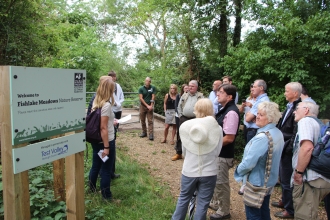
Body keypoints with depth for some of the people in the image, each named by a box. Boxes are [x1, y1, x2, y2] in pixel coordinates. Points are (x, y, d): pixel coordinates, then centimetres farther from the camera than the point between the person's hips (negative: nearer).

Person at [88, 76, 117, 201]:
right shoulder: (106, 105, -21)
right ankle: (106, 195, 20)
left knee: (96, 166, 21)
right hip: (106, 141, -8)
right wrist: (106, 147, -21)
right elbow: (103, 128, -23)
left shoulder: (96, 103, 4)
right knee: (106, 169, 6)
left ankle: (92, 189, 38)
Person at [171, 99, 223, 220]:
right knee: (202, 203, 14)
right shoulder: (217, 128, -12)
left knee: (183, 198, 22)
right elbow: (216, 153, -6)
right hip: (208, 172, -1)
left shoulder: (185, 126, -10)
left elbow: (184, 151, 0)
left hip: (189, 171, 2)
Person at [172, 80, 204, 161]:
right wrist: (180, 115, 6)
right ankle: (178, 153, 19)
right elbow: (179, 106, 14)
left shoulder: (200, 96, -1)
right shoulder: (184, 96, 11)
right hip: (184, 119, 3)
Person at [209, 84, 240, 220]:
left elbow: (229, 138, -25)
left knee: (221, 182, 6)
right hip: (217, 153, 10)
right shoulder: (224, 109, 7)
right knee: (215, 180, 24)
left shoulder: (231, 112, -23)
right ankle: (215, 203, 43)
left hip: (223, 155, -10)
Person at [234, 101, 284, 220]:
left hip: (256, 183, -9)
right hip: (269, 181, 9)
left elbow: (248, 163, -29)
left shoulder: (262, 137, -29)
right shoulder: (278, 134, 1)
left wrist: (238, 171, -9)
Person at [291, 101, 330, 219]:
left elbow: (307, 147, -24)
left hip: (308, 181, -10)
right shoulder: (318, 124, 22)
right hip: (320, 179, 10)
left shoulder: (305, 121, -7)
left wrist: (298, 172, -16)